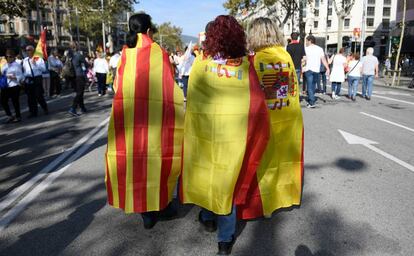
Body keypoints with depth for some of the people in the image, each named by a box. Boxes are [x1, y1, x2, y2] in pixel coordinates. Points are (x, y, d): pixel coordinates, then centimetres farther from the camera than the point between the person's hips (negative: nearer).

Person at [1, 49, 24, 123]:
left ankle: (18, 116, 16)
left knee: (15, 101, 0)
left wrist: (13, 77, -22)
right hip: (5, 87, 6)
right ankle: (10, 116, 18)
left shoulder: (17, 65, -2)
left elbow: (20, 76, -6)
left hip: (14, 86, -6)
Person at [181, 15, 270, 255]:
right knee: (228, 177, 11)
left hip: (204, 129, 1)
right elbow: (257, 101, -8)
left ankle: (208, 218, 41)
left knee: (206, 171, 22)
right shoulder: (245, 65, -10)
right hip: (234, 132, 0)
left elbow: (191, 98, -2)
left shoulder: (200, 63, -8)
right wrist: (256, 133, 2)